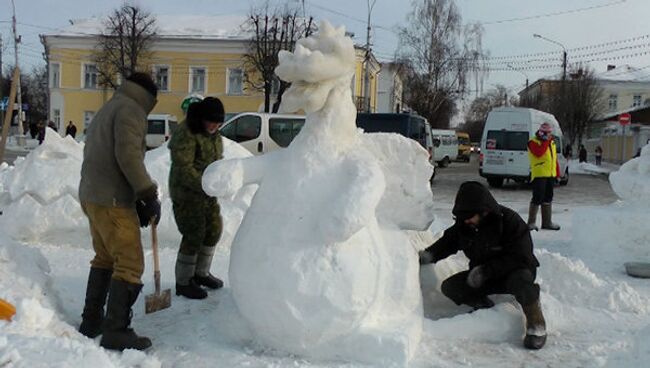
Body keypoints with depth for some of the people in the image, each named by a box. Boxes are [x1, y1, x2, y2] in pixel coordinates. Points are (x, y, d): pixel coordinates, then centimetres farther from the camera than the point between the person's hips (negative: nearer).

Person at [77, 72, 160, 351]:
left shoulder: (106, 111, 23)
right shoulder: (130, 109, -7)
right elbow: (128, 156, -21)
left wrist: (136, 202, 16)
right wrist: (150, 196, -16)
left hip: (91, 196, 10)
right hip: (112, 200, -10)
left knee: (104, 258, 20)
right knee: (130, 263, -6)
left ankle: (91, 321, 27)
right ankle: (116, 330, -5)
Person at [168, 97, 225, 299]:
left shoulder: (214, 133, 8)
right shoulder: (186, 134, -20)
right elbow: (184, 169, -25)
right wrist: (205, 187, -31)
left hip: (207, 193, 9)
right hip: (186, 194, -9)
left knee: (213, 230, 14)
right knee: (193, 236, -7)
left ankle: (201, 273, 31)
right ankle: (183, 282, 7)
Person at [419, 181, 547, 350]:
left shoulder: (510, 221, -23)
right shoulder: (463, 225, -6)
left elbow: (521, 258, -25)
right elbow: (447, 242, 8)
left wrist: (485, 270, -31)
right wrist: (429, 254, -14)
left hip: (516, 271, -5)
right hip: (483, 275, 5)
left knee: (520, 280, -41)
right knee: (449, 287, -17)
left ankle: (536, 325, -17)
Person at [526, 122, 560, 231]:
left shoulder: (552, 143, 17)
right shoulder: (533, 142, -6)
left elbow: (555, 159, 19)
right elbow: (539, 153, -26)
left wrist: (557, 173, 15)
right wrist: (545, 141, -18)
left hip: (550, 175, 8)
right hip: (539, 175, -8)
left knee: (548, 198, 12)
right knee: (538, 198, -10)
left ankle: (547, 222, 20)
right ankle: (531, 222, -2)